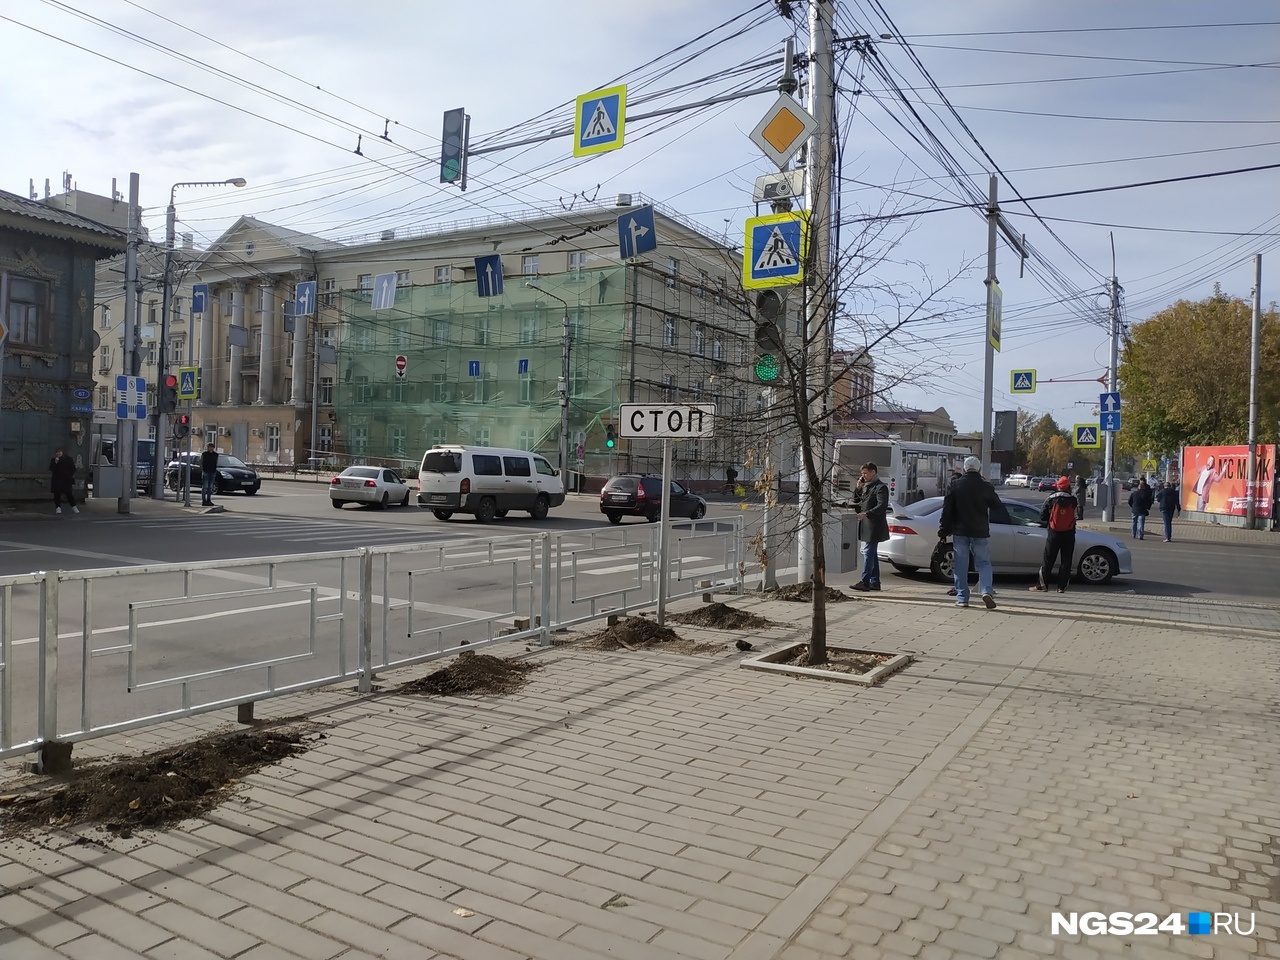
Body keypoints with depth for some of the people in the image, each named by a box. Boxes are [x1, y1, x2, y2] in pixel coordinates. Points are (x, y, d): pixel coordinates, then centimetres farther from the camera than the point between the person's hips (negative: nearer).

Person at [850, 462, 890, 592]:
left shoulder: (881, 487, -9)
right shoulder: (866, 486, 18)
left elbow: (882, 506, -18)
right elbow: (856, 501, 21)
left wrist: (866, 514, -27)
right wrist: (858, 488, 7)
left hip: (874, 525, -9)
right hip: (866, 524, 9)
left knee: (868, 552, -11)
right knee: (871, 553, 11)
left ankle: (864, 582, -12)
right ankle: (875, 582, 17)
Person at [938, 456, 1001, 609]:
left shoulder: (956, 486, -2)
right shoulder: (986, 487, -4)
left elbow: (946, 510, -3)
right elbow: (997, 507, 11)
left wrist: (943, 531, 4)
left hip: (960, 532, 0)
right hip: (980, 533, 0)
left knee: (961, 566, 7)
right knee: (984, 563, 9)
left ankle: (962, 598, 6)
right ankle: (987, 591, -12)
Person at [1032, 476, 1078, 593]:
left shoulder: (1051, 499, -7)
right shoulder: (1073, 499, -3)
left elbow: (1042, 516, -2)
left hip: (1054, 533, -1)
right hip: (1069, 534, 1)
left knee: (1048, 560, 7)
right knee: (1066, 561, 6)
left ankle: (1042, 584, 8)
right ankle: (1061, 587, 5)